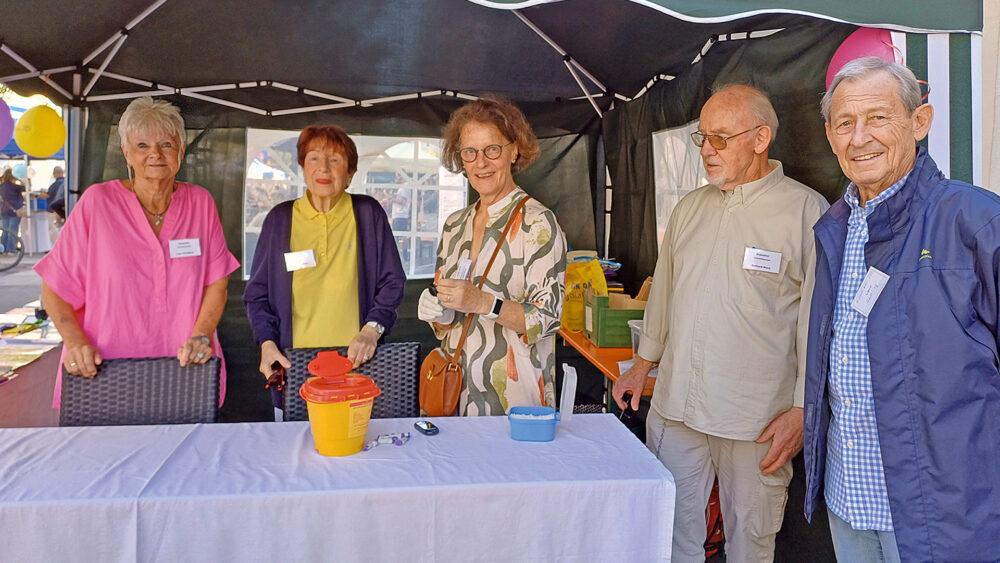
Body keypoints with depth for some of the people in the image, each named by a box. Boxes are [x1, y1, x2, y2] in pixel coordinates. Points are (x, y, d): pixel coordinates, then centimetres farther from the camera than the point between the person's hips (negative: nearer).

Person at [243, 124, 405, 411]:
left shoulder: (368, 213, 2)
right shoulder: (280, 218, 6)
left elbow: (392, 283, 3)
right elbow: (257, 293, 9)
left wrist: (372, 330, -11)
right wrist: (267, 343, -5)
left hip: (356, 361, -1)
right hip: (293, 363, 1)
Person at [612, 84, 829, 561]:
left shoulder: (806, 210, -9)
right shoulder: (690, 207, 9)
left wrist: (801, 409, -10)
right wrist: (643, 362, 21)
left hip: (757, 416, -5)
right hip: (673, 406, 5)